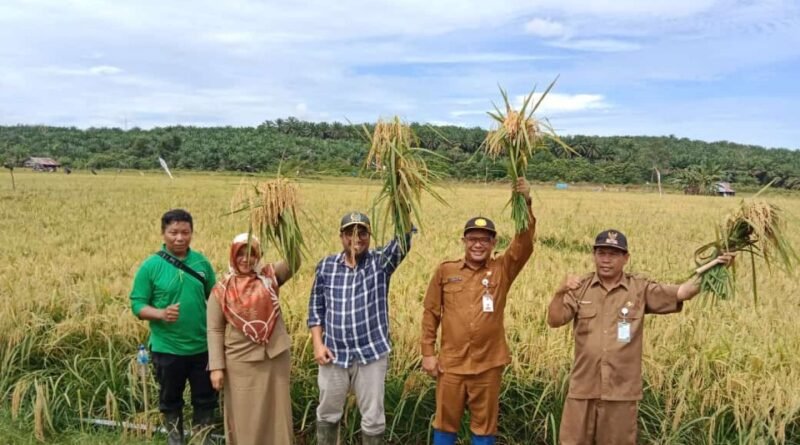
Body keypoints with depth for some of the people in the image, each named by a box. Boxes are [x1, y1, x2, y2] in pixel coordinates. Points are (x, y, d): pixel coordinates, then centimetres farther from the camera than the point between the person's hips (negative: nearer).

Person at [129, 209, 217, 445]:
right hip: (167, 348, -2)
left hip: (202, 346, 2)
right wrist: (160, 313, -26)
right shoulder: (150, 266, -9)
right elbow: (137, 304, -8)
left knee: (205, 398, 14)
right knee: (171, 399, 16)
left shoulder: (201, 262, -2)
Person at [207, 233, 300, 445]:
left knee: (275, 413, 11)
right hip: (240, 363, -1)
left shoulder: (269, 277, 2)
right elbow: (215, 330, -1)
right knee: (243, 417, 9)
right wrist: (216, 367, -7)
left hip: (275, 358, 1)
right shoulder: (222, 289, 0)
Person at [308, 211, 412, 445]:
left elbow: (404, 240, -22)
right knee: (327, 413, 17)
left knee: (373, 417, 9)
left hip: (371, 354, -2)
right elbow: (316, 308, 8)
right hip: (333, 354, 2)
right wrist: (318, 344, -2)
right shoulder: (326, 266, 2)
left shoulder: (380, 262, -4)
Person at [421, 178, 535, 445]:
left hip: (488, 365, 0)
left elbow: (525, 245, -16)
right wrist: (428, 352, 2)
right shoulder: (445, 271, 1)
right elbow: (430, 313, 5)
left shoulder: (502, 270, -1)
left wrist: (525, 204, -28)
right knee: (445, 423, 11)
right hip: (451, 363, 0)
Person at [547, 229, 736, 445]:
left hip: (622, 392, 0)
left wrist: (713, 266, -18)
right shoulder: (580, 288, 0)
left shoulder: (641, 289, 0)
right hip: (582, 390, 1)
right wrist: (560, 293, -26)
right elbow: (554, 321, -8)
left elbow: (681, 293, -8)